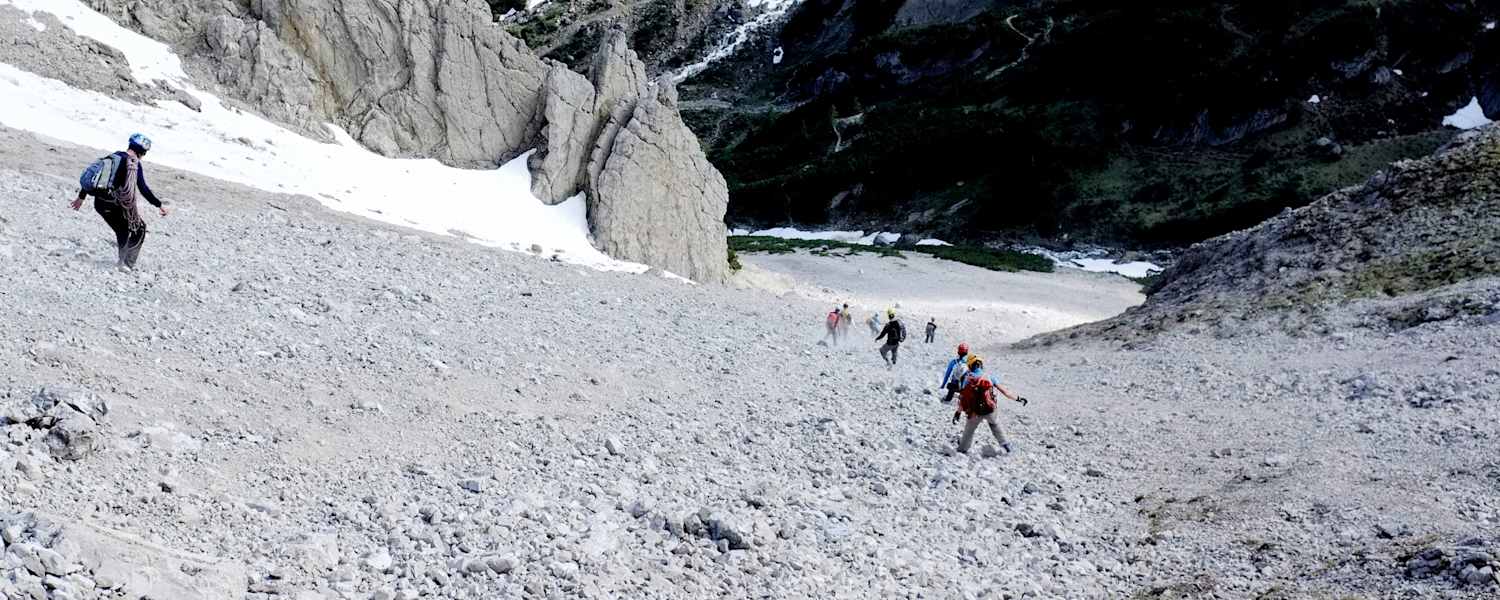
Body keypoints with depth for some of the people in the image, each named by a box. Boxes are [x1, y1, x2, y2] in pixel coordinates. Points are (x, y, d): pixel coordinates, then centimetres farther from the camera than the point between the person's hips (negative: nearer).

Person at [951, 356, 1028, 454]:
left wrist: (958, 413, -4)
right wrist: (1018, 398, 9)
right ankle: (1005, 444, 31)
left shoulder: (968, 378, -3)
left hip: (975, 412, -1)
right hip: (989, 410, 1)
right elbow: (1003, 391, 1)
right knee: (994, 424, 32)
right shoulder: (988, 376, 1)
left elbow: (963, 397, -8)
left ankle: (962, 449, 31)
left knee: (969, 431, 22)